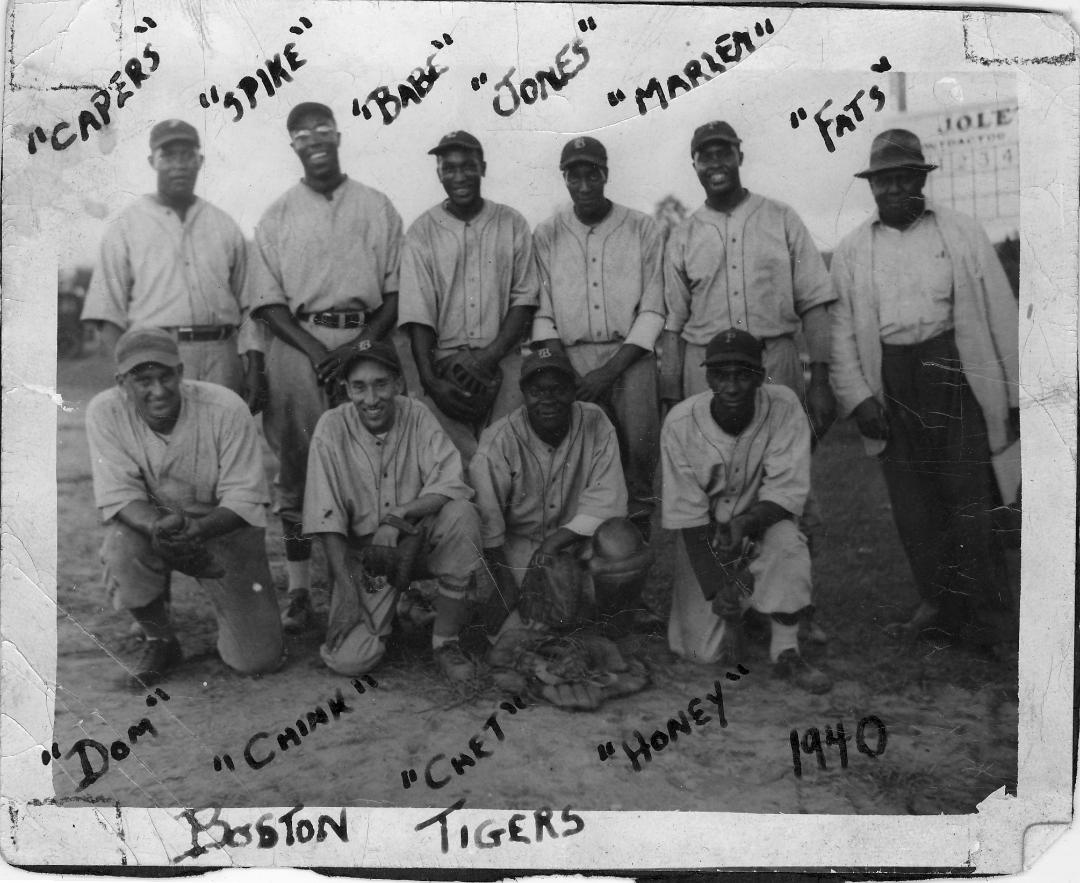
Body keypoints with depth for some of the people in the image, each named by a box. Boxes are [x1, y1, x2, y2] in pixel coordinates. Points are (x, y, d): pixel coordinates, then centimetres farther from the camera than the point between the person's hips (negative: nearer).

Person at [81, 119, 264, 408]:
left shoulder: (225, 226, 18)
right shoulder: (125, 227, 9)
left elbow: (248, 303, 15)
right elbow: (107, 311, 4)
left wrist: (254, 367, 5)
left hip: (221, 354, 2)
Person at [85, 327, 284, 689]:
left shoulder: (226, 408, -22)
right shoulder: (105, 412, -17)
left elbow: (244, 500, -21)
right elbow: (118, 496, -18)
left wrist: (199, 529, -42)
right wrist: (158, 527, -40)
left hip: (225, 527, -1)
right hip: (147, 521, 1)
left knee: (259, 659, -10)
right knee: (121, 550, -36)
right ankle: (160, 642, -3)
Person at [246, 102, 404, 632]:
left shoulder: (377, 207, 12)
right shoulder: (277, 215, 12)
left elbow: (397, 290, 6)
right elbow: (267, 300, 4)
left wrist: (361, 344, -10)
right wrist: (317, 350, -11)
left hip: (366, 343, 0)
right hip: (298, 345, 0)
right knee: (296, 470, 1)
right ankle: (299, 588, 8)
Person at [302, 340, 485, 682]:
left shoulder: (417, 415, -8)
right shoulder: (331, 427, -10)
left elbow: (451, 484, -17)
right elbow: (326, 519, -11)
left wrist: (397, 516, -30)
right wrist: (348, 592, -16)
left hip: (418, 539, 1)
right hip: (361, 554, 0)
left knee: (461, 514, -30)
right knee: (347, 658, -18)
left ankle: (446, 642, -13)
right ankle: (387, 610, 20)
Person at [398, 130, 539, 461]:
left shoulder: (512, 224, 8)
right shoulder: (422, 232, 5)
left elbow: (523, 299, 4)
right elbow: (416, 313, -1)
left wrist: (489, 357, -9)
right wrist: (430, 381, -12)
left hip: (503, 359, 1)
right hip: (443, 361, -1)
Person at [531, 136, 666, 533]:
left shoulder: (642, 228, 8)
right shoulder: (546, 235, 12)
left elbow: (652, 310, 3)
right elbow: (541, 312, 9)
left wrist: (611, 369, -9)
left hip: (629, 354, -1)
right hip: (571, 357, 1)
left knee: (639, 440, -22)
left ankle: (638, 517, -3)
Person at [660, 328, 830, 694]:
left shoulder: (784, 407, -17)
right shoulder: (680, 423, -18)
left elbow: (787, 492, -17)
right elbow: (687, 515, -14)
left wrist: (745, 523, -37)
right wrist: (716, 587, -21)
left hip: (763, 518, 0)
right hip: (704, 535, 0)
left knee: (786, 540, -36)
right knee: (703, 650, -10)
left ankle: (786, 653, -18)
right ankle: (732, 608, 26)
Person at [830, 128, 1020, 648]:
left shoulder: (963, 234, 7)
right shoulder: (851, 251, 10)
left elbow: (1001, 314, 6)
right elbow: (841, 329, 8)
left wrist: (1017, 395, 2)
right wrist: (858, 397, -4)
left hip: (956, 375, -2)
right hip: (890, 385, 2)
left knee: (969, 498, -4)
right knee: (911, 503, 5)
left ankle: (988, 619, 7)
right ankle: (939, 604, 20)